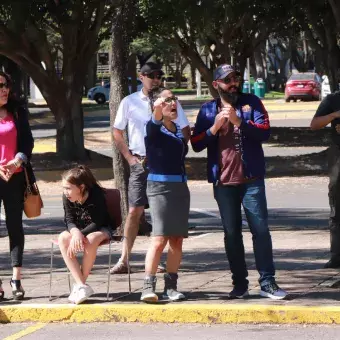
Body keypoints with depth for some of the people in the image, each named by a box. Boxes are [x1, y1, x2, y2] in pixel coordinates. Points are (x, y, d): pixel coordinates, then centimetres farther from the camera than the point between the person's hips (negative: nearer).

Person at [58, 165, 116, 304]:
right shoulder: (67, 197, -13)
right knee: (63, 239, -28)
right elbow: (69, 221, -10)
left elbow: (97, 223, -22)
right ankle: (82, 286, -33)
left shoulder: (96, 195, -25)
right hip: (79, 230, 4)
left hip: (102, 230, -4)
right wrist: (75, 232, -33)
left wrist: (80, 234, -34)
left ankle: (80, 285, -25)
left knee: (91, 239, -39)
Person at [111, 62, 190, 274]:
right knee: (135, 210, -4)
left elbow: (185, 132, 6)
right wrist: (130, 158, 0)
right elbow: (117, 133, 9)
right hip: (140, 162, 0)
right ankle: (124, 260, -3)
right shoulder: (130, 102, 0)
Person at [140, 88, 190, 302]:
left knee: (177, 240, 5)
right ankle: (148, 286, -16)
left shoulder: (179, 131, 14)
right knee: (160, 238, -15)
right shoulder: (154, 129, -7)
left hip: (180, 186, 7)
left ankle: (171, 286, 10)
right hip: (160, 186, -7)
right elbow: (155, 122, -31)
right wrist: (158, 109, -51)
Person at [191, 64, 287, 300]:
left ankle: (267, 282, -3)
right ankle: (240, 283, 13)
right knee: (231, 233, 6)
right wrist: (214, 127, -12)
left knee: (260, 229, -5)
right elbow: (196, 144, 3)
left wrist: (239, 121, -20)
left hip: (251, 178, -2)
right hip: (224, 181, 2)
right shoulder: (208, 110, 8)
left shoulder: (251, 103, 4)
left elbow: (265, 132, -9)